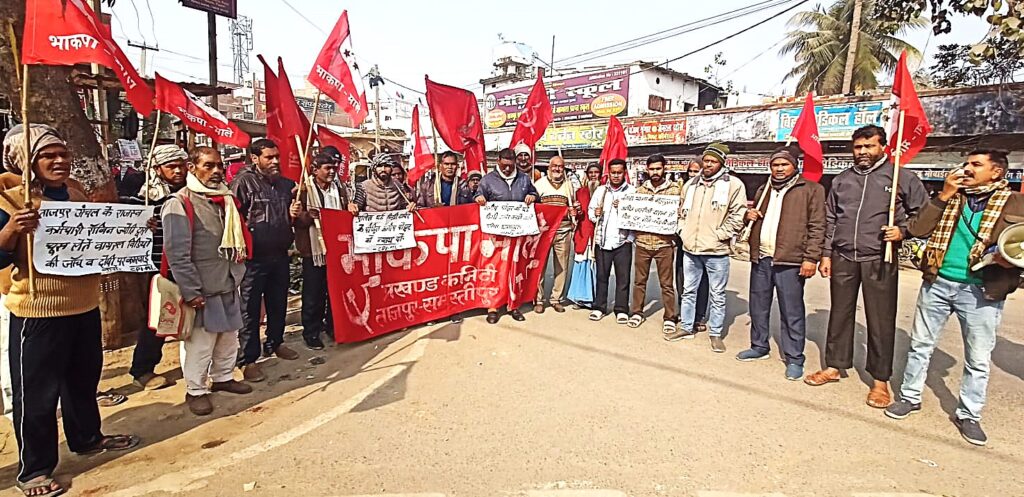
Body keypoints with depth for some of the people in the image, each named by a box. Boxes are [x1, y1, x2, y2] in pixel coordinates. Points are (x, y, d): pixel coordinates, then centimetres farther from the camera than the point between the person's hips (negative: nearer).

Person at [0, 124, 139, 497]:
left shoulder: (77, 196, 6)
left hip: (85, 306, 6)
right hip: (37, 313, -6)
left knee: (84, 379, 20)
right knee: (36, 392, 5)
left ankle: (87, 437, 39)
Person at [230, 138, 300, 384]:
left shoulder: (287, 184, 10)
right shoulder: (243, 182, -8)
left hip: (280, 255, 6)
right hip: (254, 257, -6)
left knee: (278, 304, 17)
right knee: (250, 309, 2)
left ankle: (275, 343, 35)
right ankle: (248, 359, 11)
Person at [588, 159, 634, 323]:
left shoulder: (632, 191, 2)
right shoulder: (600, 190, 11)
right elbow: (590, 209, 12)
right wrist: (595, 213, -9)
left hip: (623, 240, -2)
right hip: (603, 239, 2)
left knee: (623, 277, 2)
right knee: (602, 275, 8)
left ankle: (621, 309, 11)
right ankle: (599, 307, 17)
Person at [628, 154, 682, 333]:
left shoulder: (674, 189, 1)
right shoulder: (640, 190, 9)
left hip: (664, 243, -2)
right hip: (642, 242, 3)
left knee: (667, 283, 5)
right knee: (639, 280, 12)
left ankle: (669, 317, 16)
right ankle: (637, 312, 25)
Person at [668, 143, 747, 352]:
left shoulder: (733, 184, -5)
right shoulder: (691, 184, 10)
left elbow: (737, 216, -8)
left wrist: (719, 236, -12)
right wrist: (683, 232, 8)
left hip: (716, 251, -5)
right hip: (690, 248, 5)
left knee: (717, 295, 6)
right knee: (688, 290, 15)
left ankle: (716, 333, 18)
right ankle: (686, 327, 28)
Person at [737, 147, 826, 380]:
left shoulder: (811, 190, 0)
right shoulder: (763, 190, 18)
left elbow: (817, 227, -6)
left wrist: (811, 258, -13)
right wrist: (749, 216, 6)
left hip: (789, 260, -6)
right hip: (760, 258, 6)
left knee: (792, 312, 1)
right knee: (758, 307, 15)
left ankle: (794, 359, 12)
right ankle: (759, 347, 30)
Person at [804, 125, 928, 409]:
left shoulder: (902, 177, 0)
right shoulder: (841, 180, 11)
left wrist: (903, 231, -12)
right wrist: (826, 254, 9)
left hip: (879, 260, -3)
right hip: (842, 258, 4)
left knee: (881, 320, 1)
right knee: (840, 314, 12)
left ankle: (880, 380, 13)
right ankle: (833, 366, 24)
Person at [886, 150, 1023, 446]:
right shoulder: (950, 196, 8)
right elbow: (917, 230, -2)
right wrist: (943, 196, -8)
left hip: (981, 291, -2)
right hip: (937, 283, 2)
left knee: (979, 359, 7)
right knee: (920, 345, 12)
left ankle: (968, 415, 23)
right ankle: (910, 397, 27)